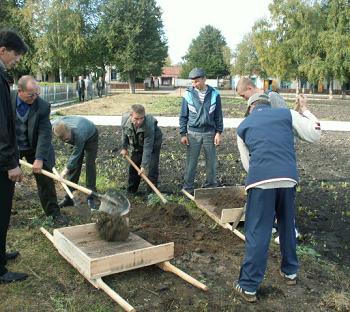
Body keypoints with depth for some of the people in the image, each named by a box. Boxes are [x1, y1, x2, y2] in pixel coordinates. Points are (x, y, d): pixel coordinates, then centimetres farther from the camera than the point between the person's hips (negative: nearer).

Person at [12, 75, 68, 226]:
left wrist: (39, 158, -27)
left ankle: (54, 212, 13)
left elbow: (45, 134, -21)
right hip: (11, 148, 2)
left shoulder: (43, 106, -20)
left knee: (45, 179, 0)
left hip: (34, 148, -1)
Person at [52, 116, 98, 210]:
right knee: (75, 165, 1)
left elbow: (76, 155, -33)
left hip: (90, 136, -5)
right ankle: (69, 197, 5)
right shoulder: (55, 126, -31)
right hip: (76, 138, 5)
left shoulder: (78, 134, -46)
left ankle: (91, 199, -10)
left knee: (90, 165, -14)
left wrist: (66, 169, -24)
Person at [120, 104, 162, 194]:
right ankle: (131, 192, 21)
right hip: (137, 145, 5)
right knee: (133, 167, 8)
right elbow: (124, 133, -2)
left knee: (152, 169, -10)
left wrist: (144, 165, -37)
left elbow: (147, 147, -37)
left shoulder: (149, 124, -41)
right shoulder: (125, 119, -28)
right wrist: (124, 147, 4)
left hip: (153, 144, -4)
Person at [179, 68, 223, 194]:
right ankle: (188, 187, 15)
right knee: (191, 162, 3)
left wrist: (218, 132, 0)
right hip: (193, 133, -1)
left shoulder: (214, 94, -2)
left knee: (211, 161, 9)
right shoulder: (188, 94, -4)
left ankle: (211, 185, 26)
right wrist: (183, 134, -2)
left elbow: (218, 115, 4)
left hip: (210, 133, 1)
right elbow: (183, 116, 2)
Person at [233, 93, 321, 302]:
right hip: (288, 179, 2)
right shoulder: (287, 114, 16)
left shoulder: (243, 126, 17)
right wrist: (305, 111, 32)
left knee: (257, 234, 3)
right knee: (288, 226, 22)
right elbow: (315, 135, 20)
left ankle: (249, 287, 11)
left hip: (260, 181, -2)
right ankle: (290, 272, 40)